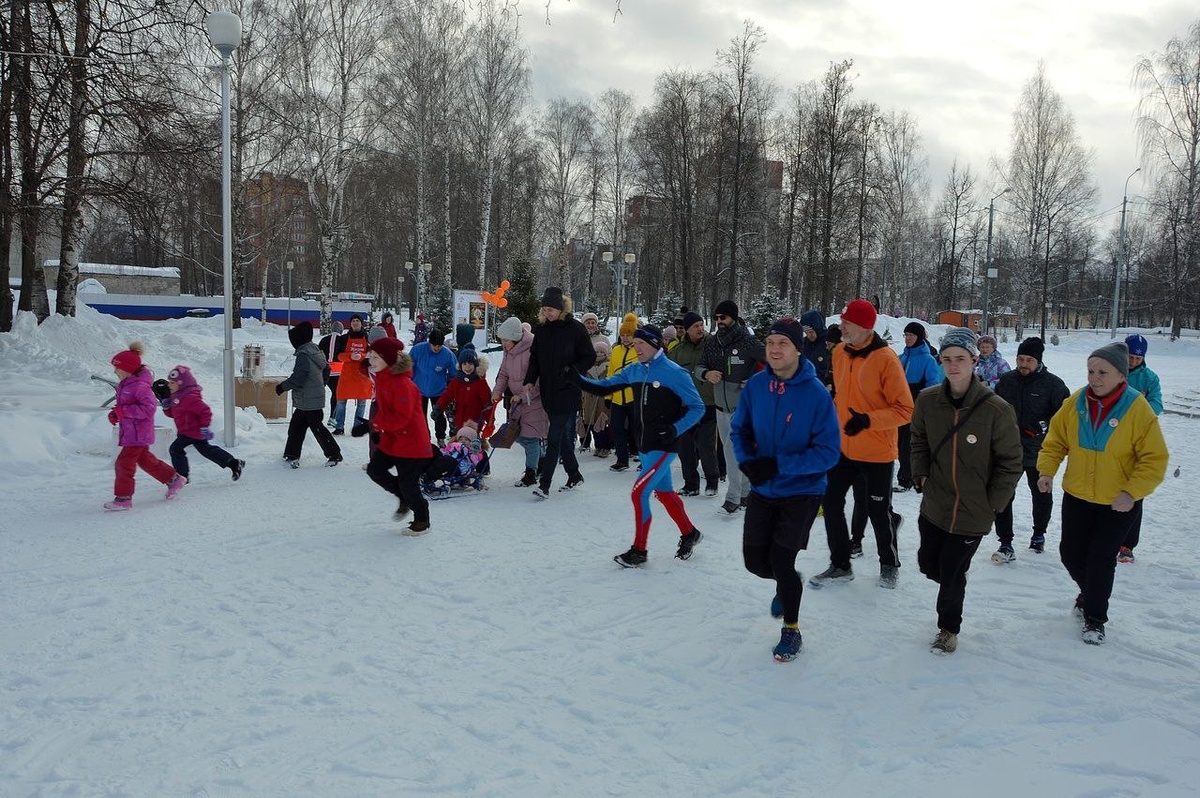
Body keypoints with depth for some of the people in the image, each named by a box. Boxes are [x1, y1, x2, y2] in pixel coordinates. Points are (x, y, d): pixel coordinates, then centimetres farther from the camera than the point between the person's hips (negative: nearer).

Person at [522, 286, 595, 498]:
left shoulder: (575, 328, -6)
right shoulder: (542, 330, 10)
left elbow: (590, 357, -2)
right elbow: (535, 358, 15)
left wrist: (572, 371, -17)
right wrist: (530, 380, 1)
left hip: (568, 393, -6)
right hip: (549, 392, 6)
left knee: (554, 437, -10)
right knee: (563, 436, 14)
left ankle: (544, 484, -11)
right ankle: (574, 475, 28)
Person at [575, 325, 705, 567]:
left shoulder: (675, 373, -14)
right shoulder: (634, 371, 5)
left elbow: (697, 408, -10)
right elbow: (604, 387, 6)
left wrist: (675, 429, -22)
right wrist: (578, 379, -10)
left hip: (663, 446, -7)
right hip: (644, 445, 7)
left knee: (639, 492, -10)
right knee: (664, 492, 18)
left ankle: (639, 550, 3)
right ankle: (690, 534, 38)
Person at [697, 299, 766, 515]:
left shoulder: (748, 341, -13)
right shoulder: (712, 342, 4)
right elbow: (699, 366, 9)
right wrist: (706, 373, -13)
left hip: (743, 406, -6)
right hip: (721, 406, 6)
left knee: (732, 449, -14)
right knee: (733, 451, 14)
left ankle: (733, 499, -9)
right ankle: (746, 491, 28)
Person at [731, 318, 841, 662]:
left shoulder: (816, 393, -20)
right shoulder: (755, 385, -7)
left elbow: (829, 452, -18)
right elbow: (739, 429, 5)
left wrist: (779, 465, -26)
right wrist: (747, 461, -15)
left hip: (802, 491, -4)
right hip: (762, 490, 4)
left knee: (781, 560, -4)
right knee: (755, 561, 7)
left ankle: (791, 630, 21)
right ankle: (789, 583, 44)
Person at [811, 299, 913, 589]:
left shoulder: (885, 358, -18)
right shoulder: (840, 353, 1)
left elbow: (905, 409, -18)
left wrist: (868, 420, -28)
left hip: (877, 452, -5)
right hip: (844, 447, 5)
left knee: (878, 511, 7)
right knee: (831, 503, 5)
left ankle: (889, 564, 31)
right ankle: (840, 565, 21)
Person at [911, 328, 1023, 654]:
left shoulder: (996, 409, -19)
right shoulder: (928, 401, -7)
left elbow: (1010, 463, -9)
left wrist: (992, 503, -8)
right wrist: (920, 475, 2)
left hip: (973, 513, -4)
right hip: (934, 505, 4)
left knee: (952, 575, 8)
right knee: (928, 565, 18)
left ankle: (949, 629, 34)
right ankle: (957, 579, 52)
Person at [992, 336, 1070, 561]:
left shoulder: (1053, 384, -9)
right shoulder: (1006, 380, 2)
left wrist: (1046, 427, -19)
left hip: (1038, 453, -2)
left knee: (1042, 496, 18)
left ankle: (1039, 534, 42)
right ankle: (1005, 544, 0)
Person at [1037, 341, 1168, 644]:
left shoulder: (1138, 409, -18)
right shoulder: (1075, 403, -7)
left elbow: (1155, 459, -14)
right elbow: (1056, 440, 4)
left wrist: (1131, 492, -23)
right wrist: (1046, 470, -10)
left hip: (1117, 504, -4)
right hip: (1076, 497, 4)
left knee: (1101, 560, 1)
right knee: (1071, 554, 14)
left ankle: (1095, 618, 23)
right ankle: (1091, 594, 44)